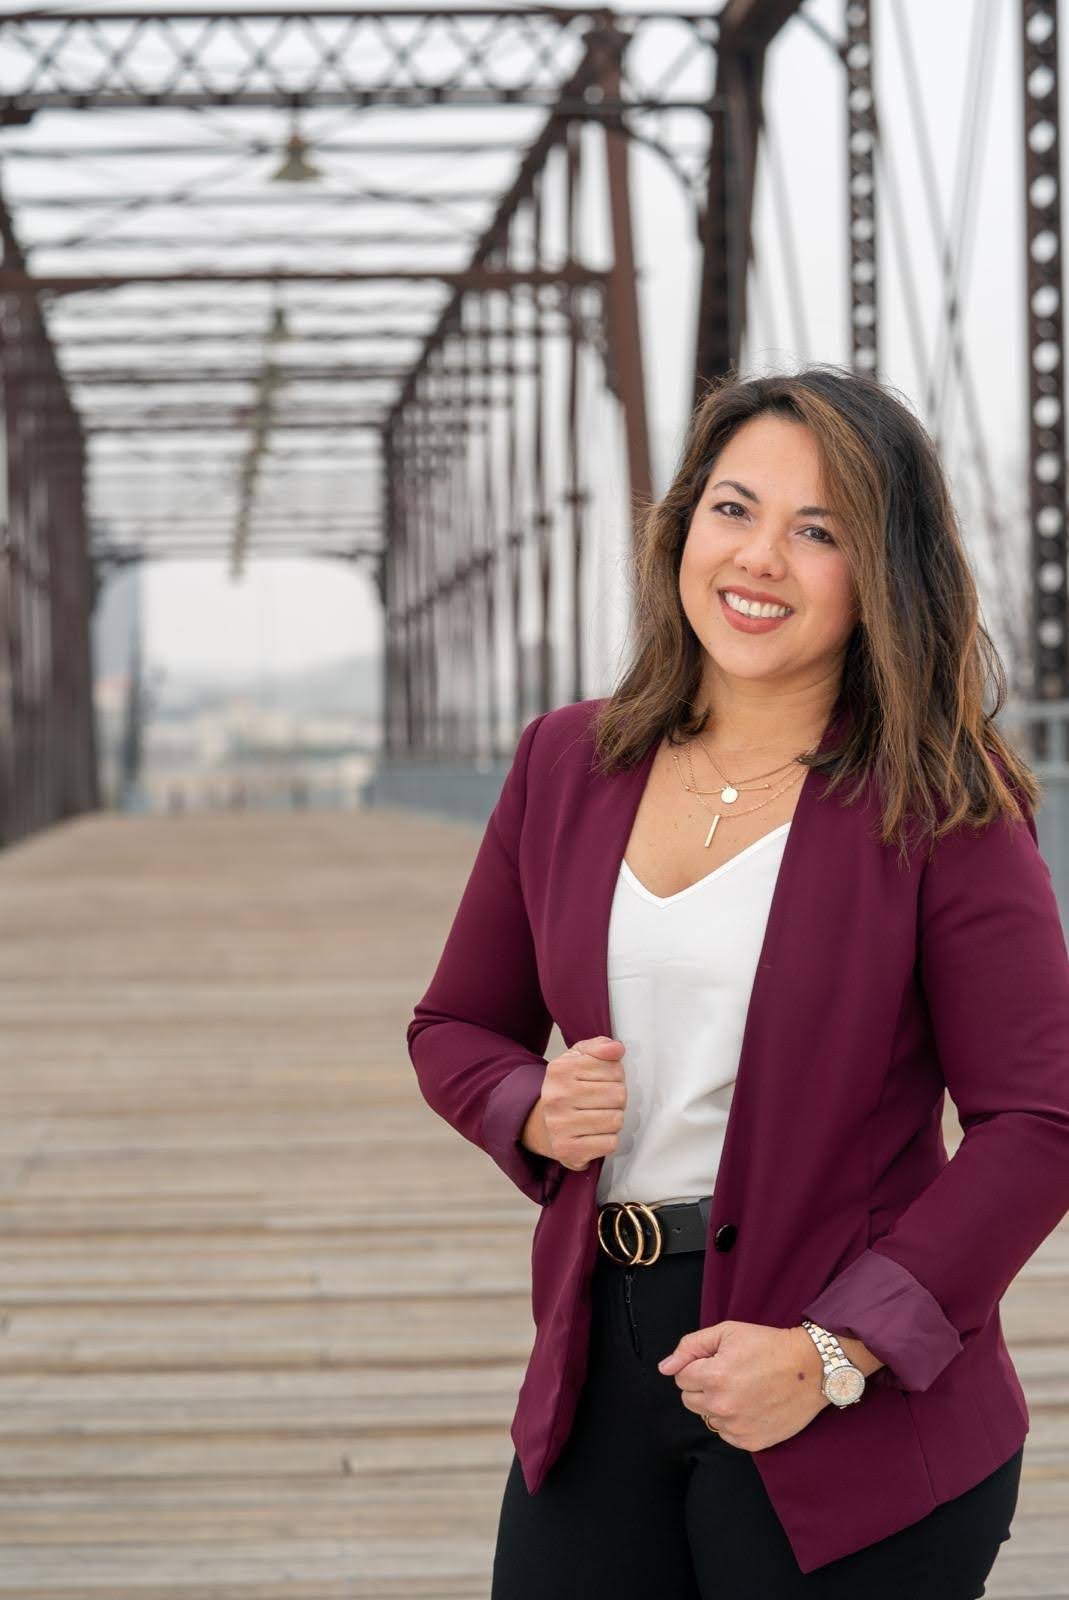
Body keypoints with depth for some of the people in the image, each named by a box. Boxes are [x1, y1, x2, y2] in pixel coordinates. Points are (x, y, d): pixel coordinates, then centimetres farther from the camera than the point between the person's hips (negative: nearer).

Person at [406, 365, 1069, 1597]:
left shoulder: (937, 805, -8)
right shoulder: (567, 764, 6)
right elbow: (456, 1025, 17)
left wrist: (833, 1354, -19)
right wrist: (535, 1111, -5)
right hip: (601, 1378, 4)